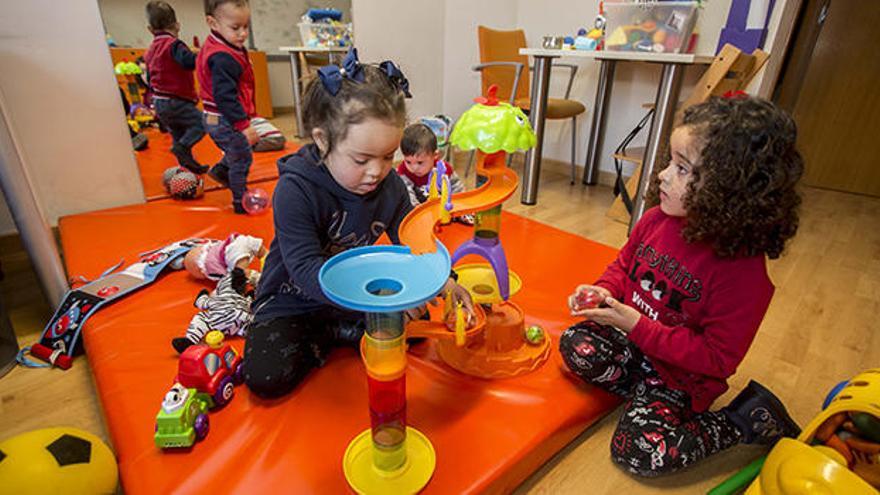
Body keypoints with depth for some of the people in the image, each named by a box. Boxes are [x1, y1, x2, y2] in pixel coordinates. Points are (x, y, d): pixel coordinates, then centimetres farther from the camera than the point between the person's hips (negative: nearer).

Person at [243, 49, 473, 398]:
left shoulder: (389, 185, -11)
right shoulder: (295, 189, -27)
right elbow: (307, 270, -33)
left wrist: (441, 281, -22)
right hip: (293, 301, -4)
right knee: (266, 378, -22)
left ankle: (336, 332, -1)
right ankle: (320, 339, 3)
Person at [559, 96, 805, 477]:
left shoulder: (743, 271, -25)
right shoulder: (656, 220, -8)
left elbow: (717, 359, -21)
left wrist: (638, 326, -28)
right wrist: (605, 292, -12)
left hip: (683, 371, -5)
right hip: (633, 340, 5)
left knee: (641, 450, -16)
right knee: (576, 345, -19)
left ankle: (747, 420, 5)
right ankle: (645, 394, 0)